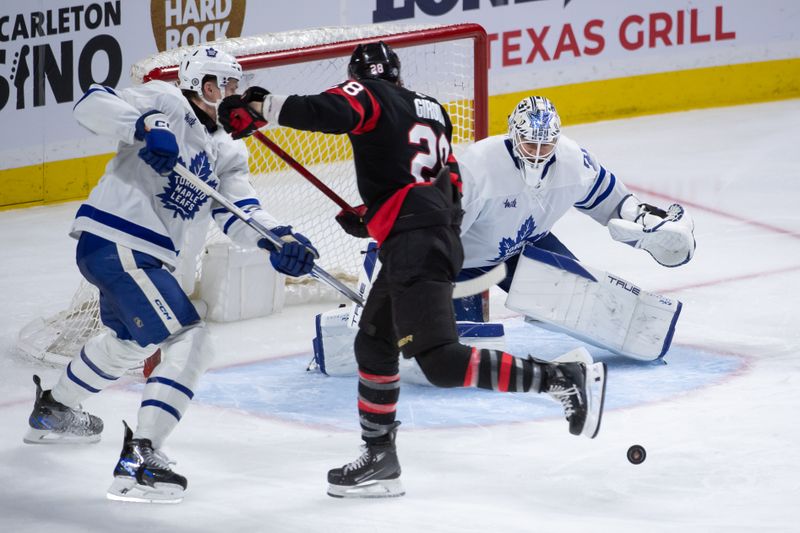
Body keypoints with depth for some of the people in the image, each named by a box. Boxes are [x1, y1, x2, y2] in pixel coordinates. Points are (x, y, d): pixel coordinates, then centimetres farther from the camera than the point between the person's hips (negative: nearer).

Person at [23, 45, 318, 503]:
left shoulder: (228, 151, 16)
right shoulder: (166, 103, -5)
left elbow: (238, 214, 4)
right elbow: (92, 105, -16)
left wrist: (279, 239, -15)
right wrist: (145, 125, -32)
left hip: (144, 256, 10)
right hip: (113, 240, -10)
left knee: (132, 340, 34)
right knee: (188, 341, -18)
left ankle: (53, 410, 55)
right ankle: (139, 457, -23)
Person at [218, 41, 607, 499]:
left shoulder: (370, 97, 1)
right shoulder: (430, 109, 24)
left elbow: (329, 112, -22)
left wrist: (262, 108, -16)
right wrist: (372, 216, 31)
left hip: (415, 245, -10)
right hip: (439, 237, 10)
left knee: (440, 362, -15)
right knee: (375, 345, 19)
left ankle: (565, 377, -18)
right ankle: (380, 461, 22)